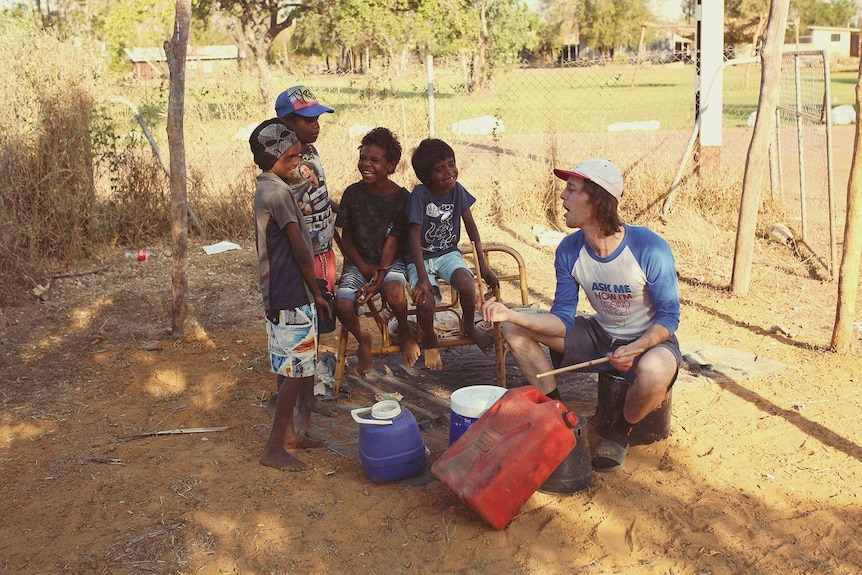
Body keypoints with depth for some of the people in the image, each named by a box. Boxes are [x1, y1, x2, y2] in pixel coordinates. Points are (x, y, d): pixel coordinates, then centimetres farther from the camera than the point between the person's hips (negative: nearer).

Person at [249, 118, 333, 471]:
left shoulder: (267, 189, 12)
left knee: (288, 369, 17)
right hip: (292, 296, -10)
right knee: (296, 370, -3)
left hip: (278, 294, 10)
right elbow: (300, 251, -17)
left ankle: (288, 432, 29)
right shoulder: (278, 193, -19)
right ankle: (274, 448, 4)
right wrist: (317, 293, -8)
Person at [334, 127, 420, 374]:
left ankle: (404, 331, 1)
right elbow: (346, 237, 3)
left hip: (391, 261, -2)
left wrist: (380, 274, -21)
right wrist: (365, 268, -11)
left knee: (394, 292, -35)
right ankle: (362, 338, 9)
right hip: (358, 262, 2)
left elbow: (392, 241, -8)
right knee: (342, 305, -26)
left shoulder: (401, 197, -6)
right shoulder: (352, 193, -1)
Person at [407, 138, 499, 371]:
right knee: (425, 302, -29)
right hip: (421, 258, -3)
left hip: (448, 253, 3)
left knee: (468, 284, -29)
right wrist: (422, 278, -29)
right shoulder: (420, 194, -19)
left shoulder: (457, 190, -6)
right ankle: (430, 341, 4)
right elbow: (414, 237, -22)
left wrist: (483, 264, -2)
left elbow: (471, 227, 2)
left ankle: (469, 328, 2)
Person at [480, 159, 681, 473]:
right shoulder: (569, 251, -11)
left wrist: (635, 349, -34)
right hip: (600, 335, 5)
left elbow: (668, 316, -16)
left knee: (653, 374, -42)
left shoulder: (650, 249, -24)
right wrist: (510, 314, -25)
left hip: (649, 340, -5)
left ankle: (620, 432, -5)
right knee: (514, 328, -7)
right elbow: (563, 321, -10)